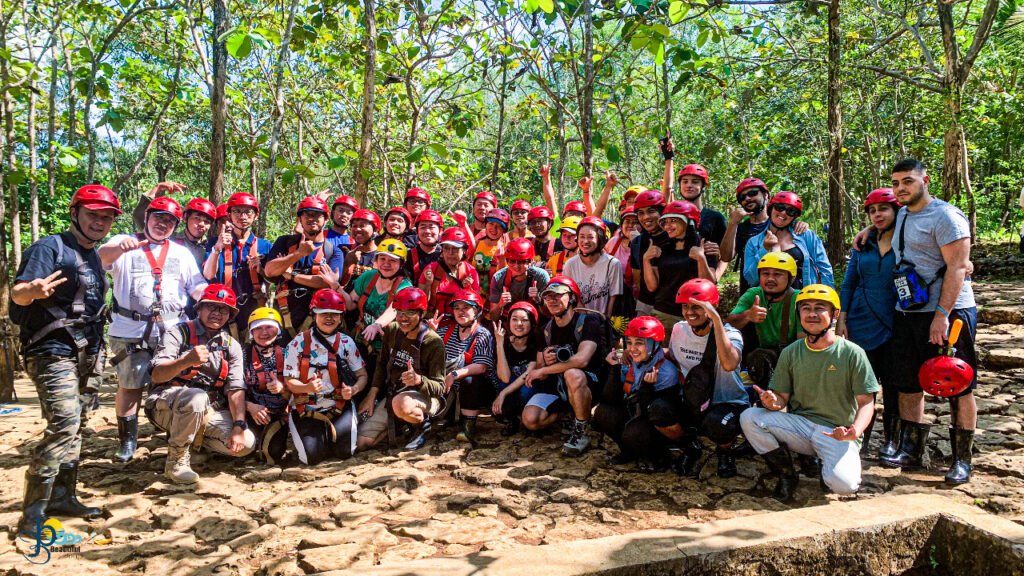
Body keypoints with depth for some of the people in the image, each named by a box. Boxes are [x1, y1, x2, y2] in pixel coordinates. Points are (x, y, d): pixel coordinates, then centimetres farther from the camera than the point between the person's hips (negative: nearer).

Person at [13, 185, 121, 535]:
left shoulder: (95, 257, 16)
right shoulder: (50, 248, -8)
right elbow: (18, 293, -21)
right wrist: (33, 290, -42)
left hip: (88, 353, 8)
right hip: (53, 351, -8)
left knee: (73, 427, 11)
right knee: (64, 424, -18)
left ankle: (62, 497, 21)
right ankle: (32, 513, -11)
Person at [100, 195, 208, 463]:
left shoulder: (182, 252, 15)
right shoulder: (124, 243, 5)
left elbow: (199, 288, 12)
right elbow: (100, 259, -17)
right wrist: (121, 247, -39)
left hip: (172, 330, 2)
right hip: (130, 331, -2)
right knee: (130, 385, 4)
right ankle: (127, 441, 15)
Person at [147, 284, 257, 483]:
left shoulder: (231, 345, 6)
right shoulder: (179, 333, -5)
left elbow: (236, 389, -4)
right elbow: (157, 375, -16)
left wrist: (239, 426, -18)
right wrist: (187, 360, -35)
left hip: (207, 410, 4)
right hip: (166, 405, -4)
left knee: (246, 443, -17)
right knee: (197, 398, -38)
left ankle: (193, 440, 8)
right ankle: (177, 459, -17)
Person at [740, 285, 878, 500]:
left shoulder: (852, 353, -5)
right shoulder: (790, 353, 5)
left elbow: (866, 402, -5)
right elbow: (782, 397, 7)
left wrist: (856, 431, -27)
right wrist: (773, 402, -20)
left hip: (837, 433, -3)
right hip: (798, 424, 4)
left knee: (843, 484, -31)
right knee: (749, 418, -20)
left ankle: (830, 466, 9)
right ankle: (786, 474, -1)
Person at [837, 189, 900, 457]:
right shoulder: (863, 244, 7)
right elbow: (848, 283, 9)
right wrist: (842, 319, 2)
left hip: (894, 324, -2)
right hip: (862, 323, 3)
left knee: (891, 384, 6)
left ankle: (890, 439, 20)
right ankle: (862, 435, 20)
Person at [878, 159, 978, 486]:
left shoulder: (945, 216, -11)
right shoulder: (901, 216, 13)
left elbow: (957, 268, -18)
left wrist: (941, 315, -24)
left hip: (947, 314, -8)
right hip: (908, 313, 8)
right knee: (908, 384, 11)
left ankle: (962, 459, 11)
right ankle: (911, 450, 21)